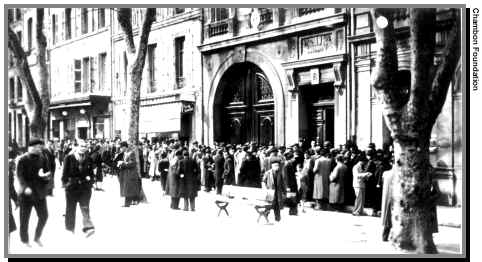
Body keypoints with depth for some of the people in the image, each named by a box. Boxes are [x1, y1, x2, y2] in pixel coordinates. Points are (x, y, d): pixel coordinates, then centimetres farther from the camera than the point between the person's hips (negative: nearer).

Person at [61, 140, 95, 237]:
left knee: (85, 208, -11)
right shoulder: (69, 158, -4)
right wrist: (65, 183, -6)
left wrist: (90, 179, 0)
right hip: (71, 188, -1)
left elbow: (91, 173, 16)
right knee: (70, 209, 10)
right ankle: (70, 228, 26)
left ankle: (88, 227, -17)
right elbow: (65, 173, 0)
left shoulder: (89, 160, 5)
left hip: (85, 188, 1)